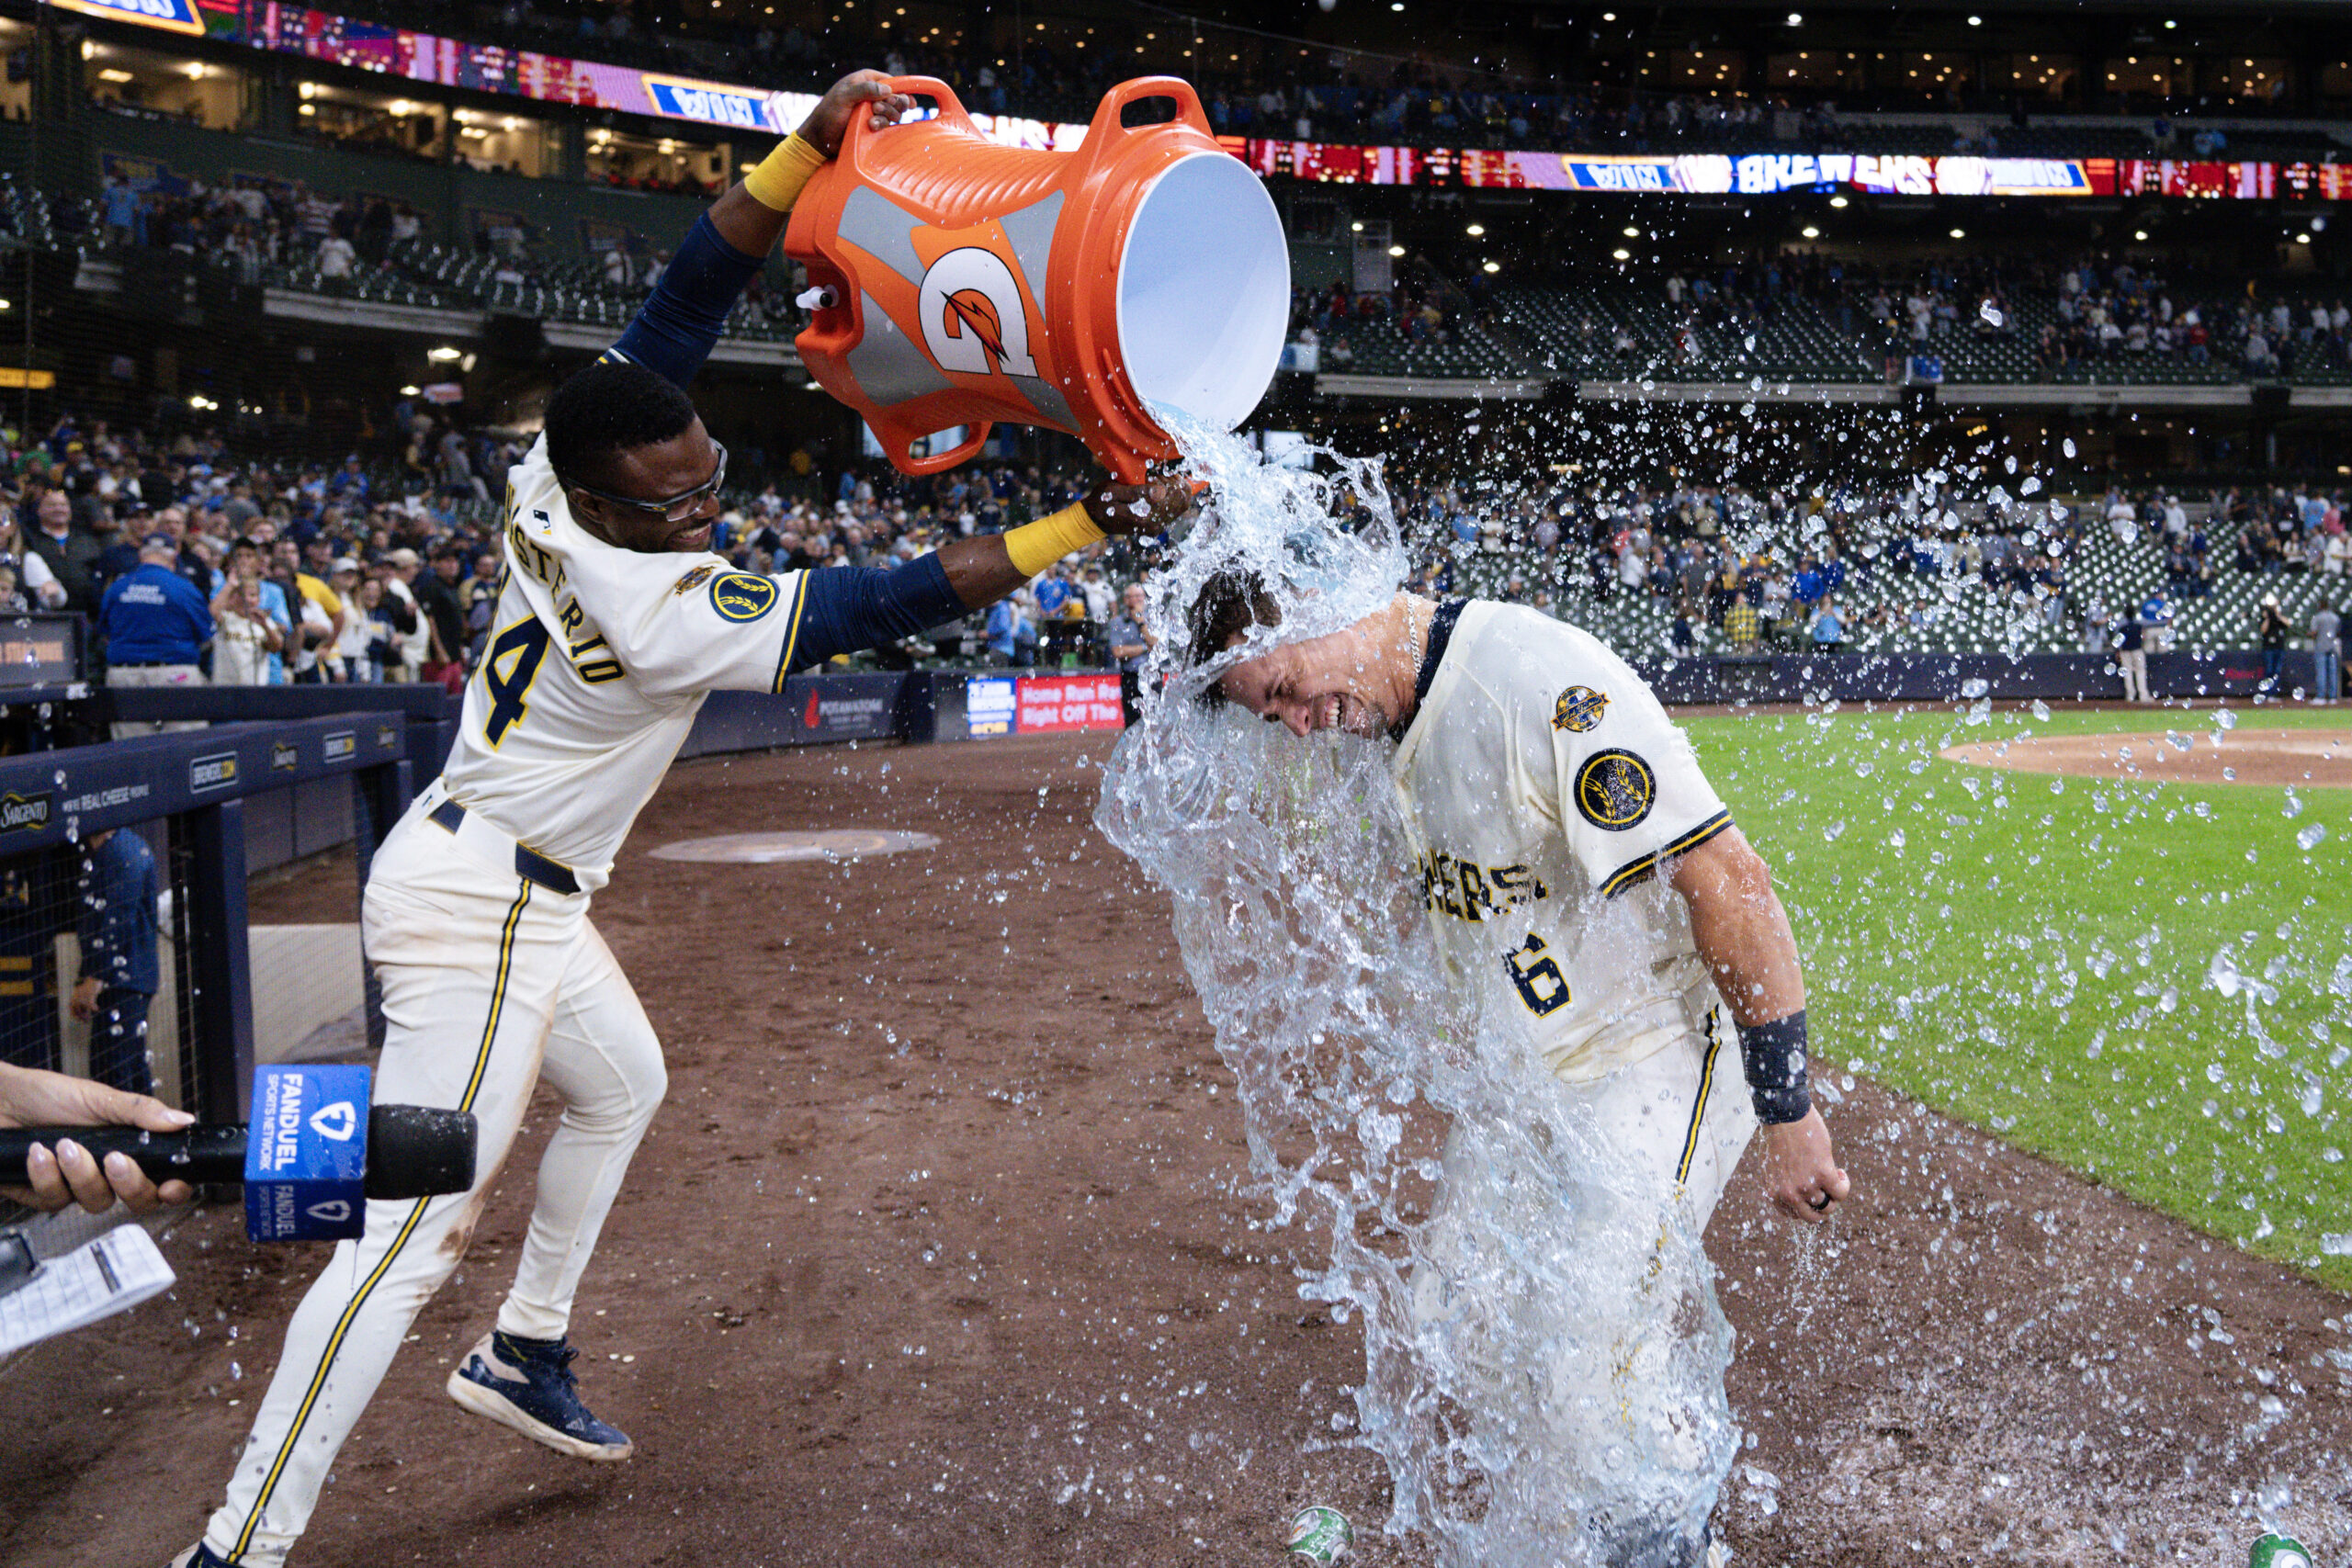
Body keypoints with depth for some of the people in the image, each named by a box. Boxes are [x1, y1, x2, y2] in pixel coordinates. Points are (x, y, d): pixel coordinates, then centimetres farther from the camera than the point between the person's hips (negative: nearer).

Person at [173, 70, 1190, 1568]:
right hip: (473, 910, -10)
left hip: (530, 899, 10)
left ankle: (524, 1353, 40)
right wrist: (1094, 519, -25)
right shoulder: (670, 613, -29)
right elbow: (897, 601, -27)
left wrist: (812, 144, -18)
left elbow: (693, 292, -9)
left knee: (622, 1085, 28)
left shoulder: (552, 470, -9)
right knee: (422, 1230, -9)